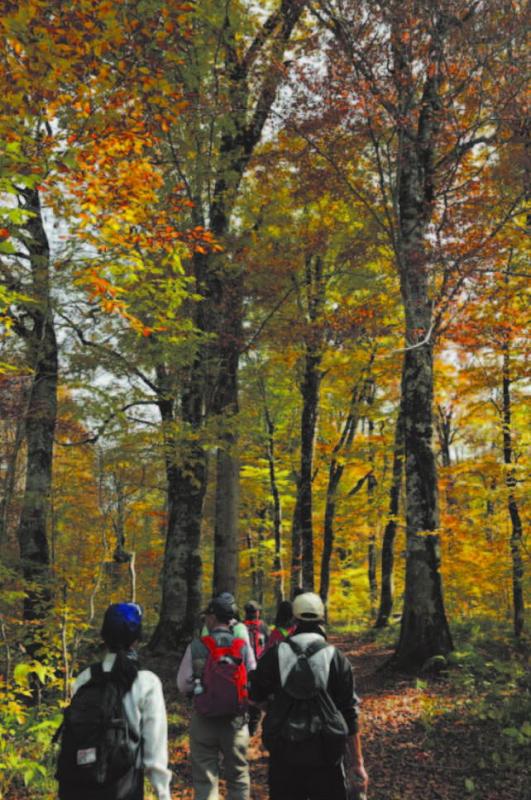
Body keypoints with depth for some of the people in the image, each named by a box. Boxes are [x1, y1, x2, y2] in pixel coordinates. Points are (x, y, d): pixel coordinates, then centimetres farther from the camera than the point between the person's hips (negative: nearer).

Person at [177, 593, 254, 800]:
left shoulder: (196, 647, -10)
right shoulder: (243, 647, -7)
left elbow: (183, 685, -6)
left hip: (203, 720, -1)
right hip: (236, 721, 1)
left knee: (204, 778, 10)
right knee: (238, 776, 17)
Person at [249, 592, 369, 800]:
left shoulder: (273, 656, -4)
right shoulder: (337, 659, -5)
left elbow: (256, 697, 8)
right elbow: (349, 714, -3)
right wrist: (357, 762, 4)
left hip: (283, 754, 1)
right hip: (325, 756, -1)